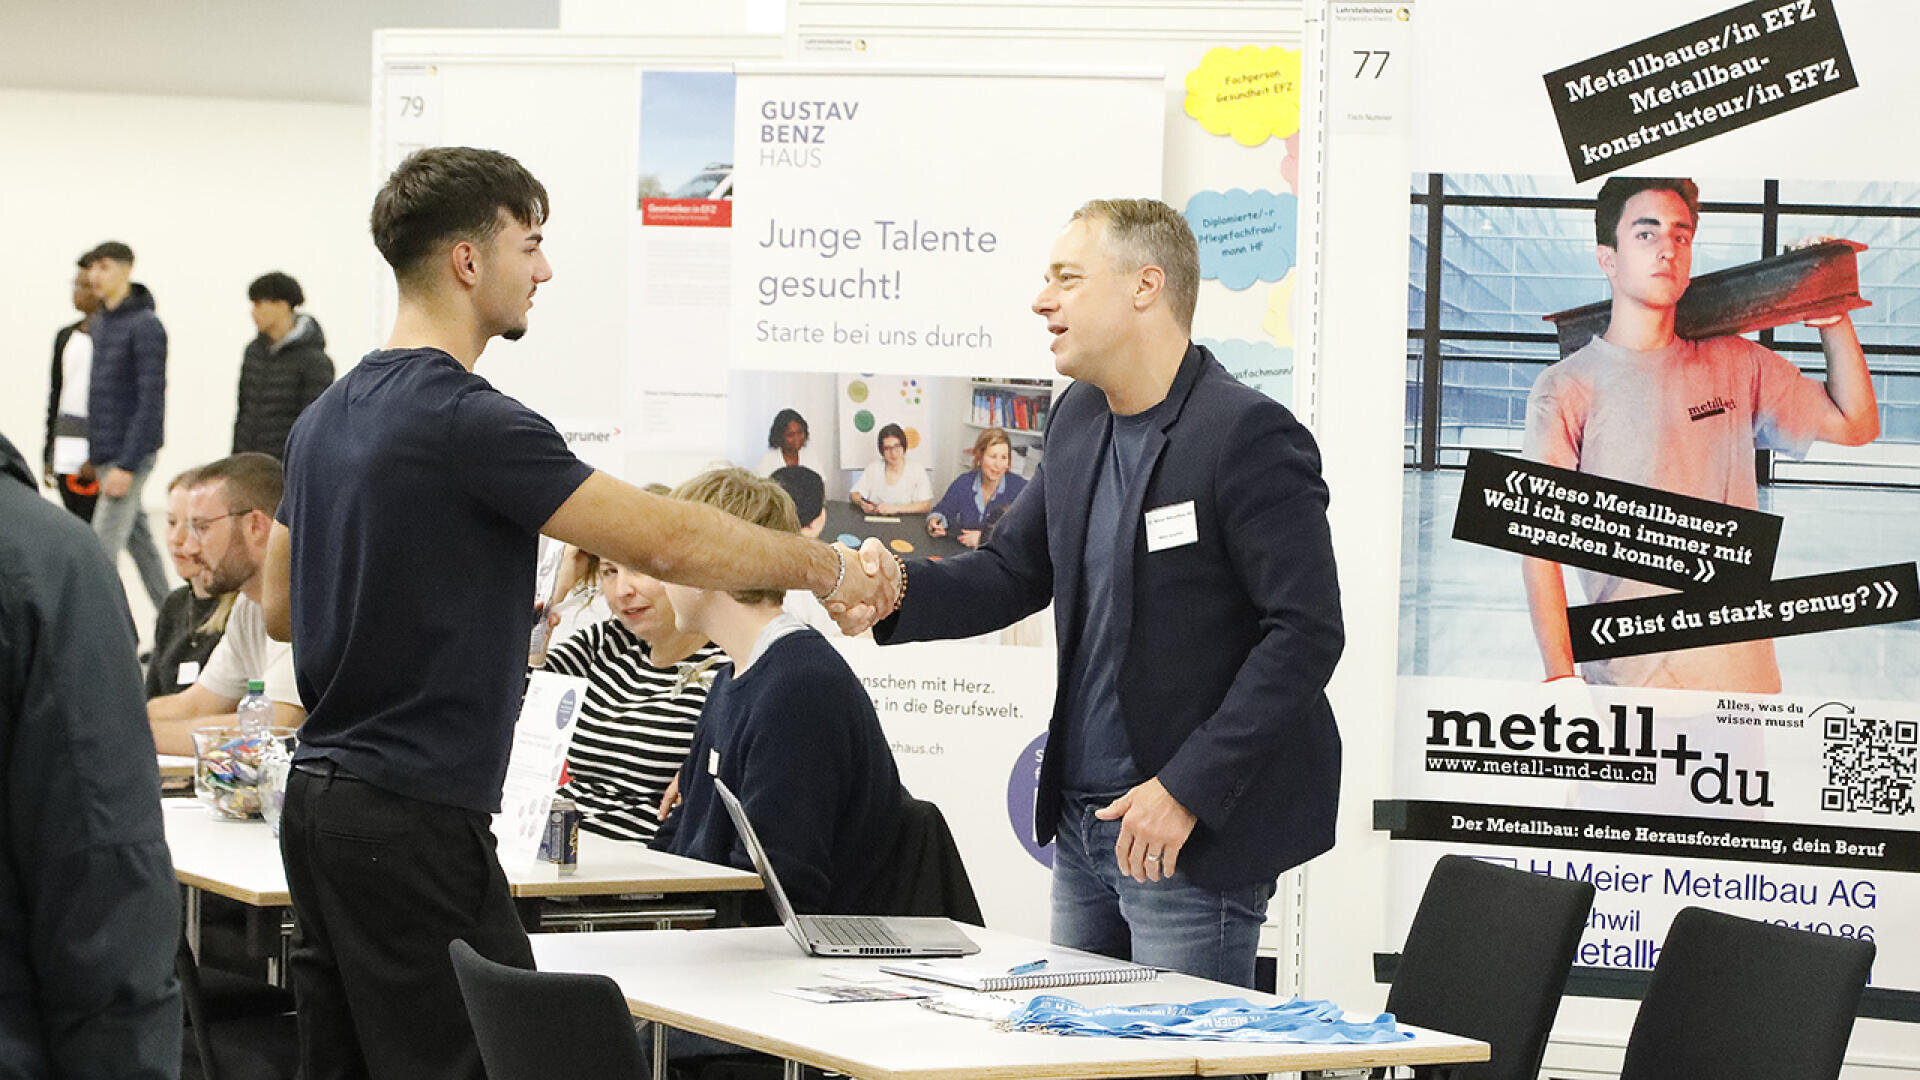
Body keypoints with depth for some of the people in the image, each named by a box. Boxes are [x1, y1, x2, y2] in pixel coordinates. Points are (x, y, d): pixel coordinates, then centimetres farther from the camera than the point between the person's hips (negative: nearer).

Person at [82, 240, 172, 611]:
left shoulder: (146, 326, -14)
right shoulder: (101, 322, 13)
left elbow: (151, 400, -19)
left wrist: (127, 465, -22)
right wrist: (92, 453, 16)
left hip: (131, 454, -9)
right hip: (105, 455, 9)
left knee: (102, 547, -11)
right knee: (139, 538, 15)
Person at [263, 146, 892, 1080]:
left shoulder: (327, 416, 13)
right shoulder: (466, 420, -16)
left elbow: (282, 609, 21)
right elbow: (662, 541, -17)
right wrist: (826, 568, -3)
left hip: (321, 800, 10)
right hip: (414, 818, -9)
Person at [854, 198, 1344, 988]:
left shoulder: (1249, 435, -16)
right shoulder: (1079, 420, 11)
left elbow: (1306, 632, -19)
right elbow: (1013, 572, 17)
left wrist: (1186, 790, -22)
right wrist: (900, 590, -5)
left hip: (1195, 834, -8)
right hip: (1082, 820, 8)